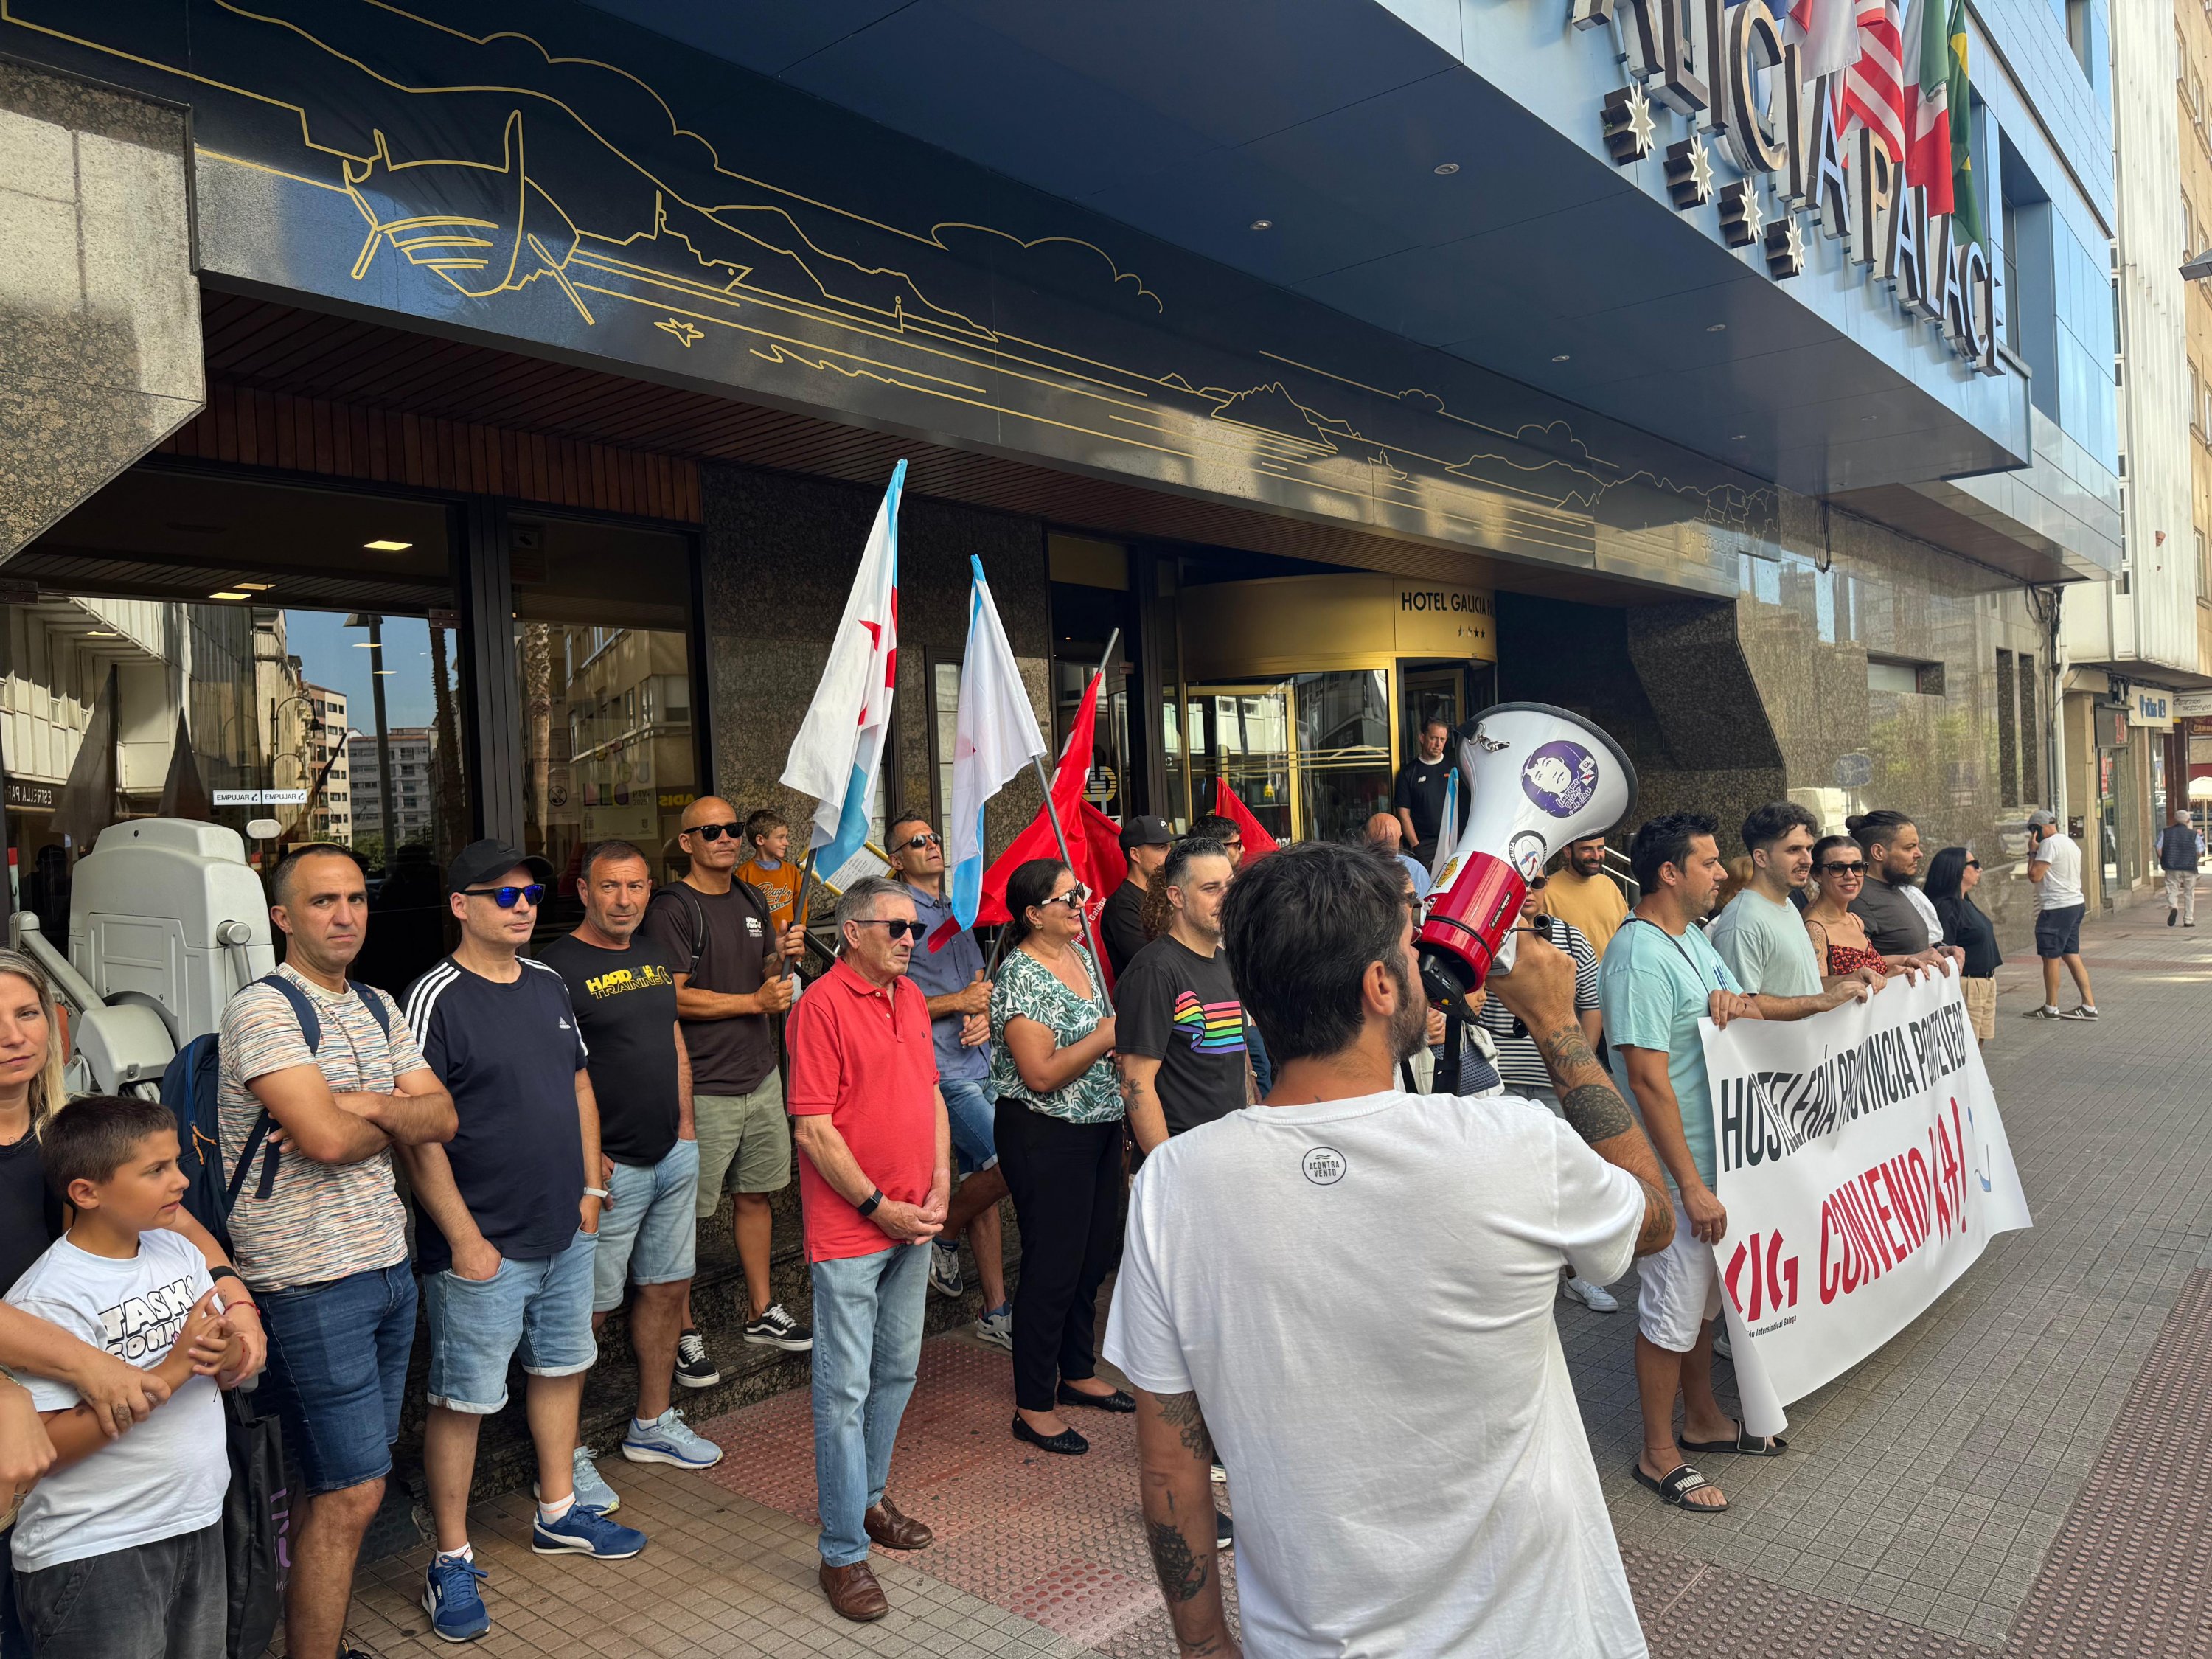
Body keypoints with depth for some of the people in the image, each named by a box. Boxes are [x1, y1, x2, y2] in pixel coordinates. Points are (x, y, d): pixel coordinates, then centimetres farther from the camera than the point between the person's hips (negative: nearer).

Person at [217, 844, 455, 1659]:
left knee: (347, 1482, 16)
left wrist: (365, 1104, -12)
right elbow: (326, 1138, -24)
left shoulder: (378, 1007, 12)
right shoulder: (263, 1009, -13)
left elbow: (442, 1117, 5)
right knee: (350, 1492, -2)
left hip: (389, 1265, 7)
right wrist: (393, 1124, -5)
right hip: (312, 1284, -7)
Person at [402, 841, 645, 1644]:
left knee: (563, 1368, 20)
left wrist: (589, 1187, 11)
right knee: (463, 1401, 5)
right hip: (482, 1247, -7)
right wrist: (464, 1238, -17)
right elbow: (419, 1133, -17)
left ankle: (557, 1513, 38)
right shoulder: (437, 1000, -15)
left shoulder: (548, 986, 6)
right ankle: (452, 1561, 21)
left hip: (565, 1233, 7)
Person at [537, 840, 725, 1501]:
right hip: (607, 1168, -8)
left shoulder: (654, 956, 11)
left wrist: (686, 1128, 13)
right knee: (585, 1311, 0)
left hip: (673, 1156, 8)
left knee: (667, 1287, 16)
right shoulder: (559, 965, -12)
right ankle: (565, 1457, 14)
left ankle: (653, 1423, 33)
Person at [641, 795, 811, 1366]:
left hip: (761, 1076, 7)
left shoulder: (752, 900, 13)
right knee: (687, 1212, 0)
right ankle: (684, 1332, 15)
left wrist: (781, 955, 0)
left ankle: (761, 1311, 30)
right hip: (703, 1088, -7)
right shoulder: (672, 907, -11)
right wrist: (755, 1001, -16)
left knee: (755, 1193, 17)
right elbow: (674, 998, -17)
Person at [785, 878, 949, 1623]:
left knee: (897, 1371, 19)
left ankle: (868, 1498, 37)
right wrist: (879, 1208, -13)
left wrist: (939, 1186, 4)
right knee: (845, 1387, 0)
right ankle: (843, 1553, 11)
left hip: (913, 1224, 8)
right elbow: (815, 1129, -17)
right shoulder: (823, 1004, -15)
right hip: (849, 1232, -8)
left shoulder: (911, 998, 9)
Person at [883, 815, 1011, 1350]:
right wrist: (958, 1003, -14)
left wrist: (983, 1016, -1)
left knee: (982, 1180, 10)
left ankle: (997, 1311, 17)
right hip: (940, 1068, -8)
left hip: (979, 1062, 8)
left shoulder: (958, 910, 18)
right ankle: (944, 1239, 11)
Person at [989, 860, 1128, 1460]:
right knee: (1051, 1268, -1)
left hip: (1100, 1128, 9)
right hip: (1045, 1136, -8)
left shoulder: (1082, 955, 9)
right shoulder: (1021, 975, -17)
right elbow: (1041, 1075, -22)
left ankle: (1078, 1373, 36)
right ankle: (1033, 1407, 13)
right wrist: (1106, 1036, -22)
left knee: (1093, 1256, 18)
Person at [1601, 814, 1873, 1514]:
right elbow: (1649, 1081, -27)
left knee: (1701, 1296, 22)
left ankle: (1703, 1419, 39)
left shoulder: (1694, 938, 9)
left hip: (1711, 1154, 10)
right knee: (1671, 1310, 3)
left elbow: (1742, 1004, 26)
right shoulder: (1639, 958, -24)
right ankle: (1659, 1455, 18)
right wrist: (1692, 1186, -25)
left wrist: (1823, 1002, 17)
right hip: (1676, 1170, -10)